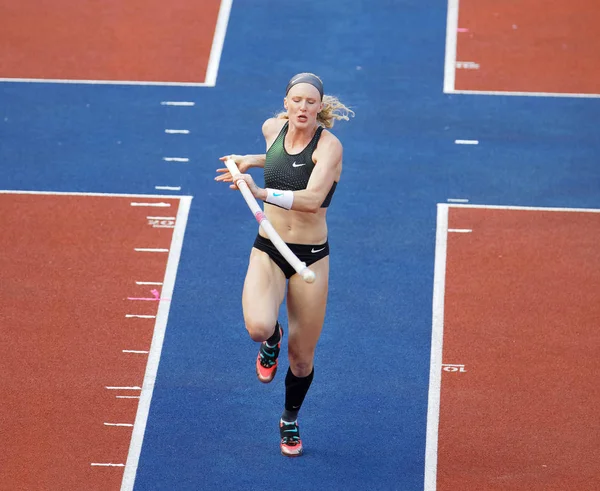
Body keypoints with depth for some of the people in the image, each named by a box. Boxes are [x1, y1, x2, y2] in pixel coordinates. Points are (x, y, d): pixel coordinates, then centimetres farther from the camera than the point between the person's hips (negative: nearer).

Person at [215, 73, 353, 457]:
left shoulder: (329, 145, -17)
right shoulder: (273, 128, -1)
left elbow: (311, 198, -34)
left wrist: (261, 193, -43)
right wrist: (253, 161, 12)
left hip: (311, 255, -2)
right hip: (268, 250, 2)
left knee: (301, 358, 6)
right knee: (258, 326, -28)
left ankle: (290, 420, 37)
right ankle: (271, 341, 12)